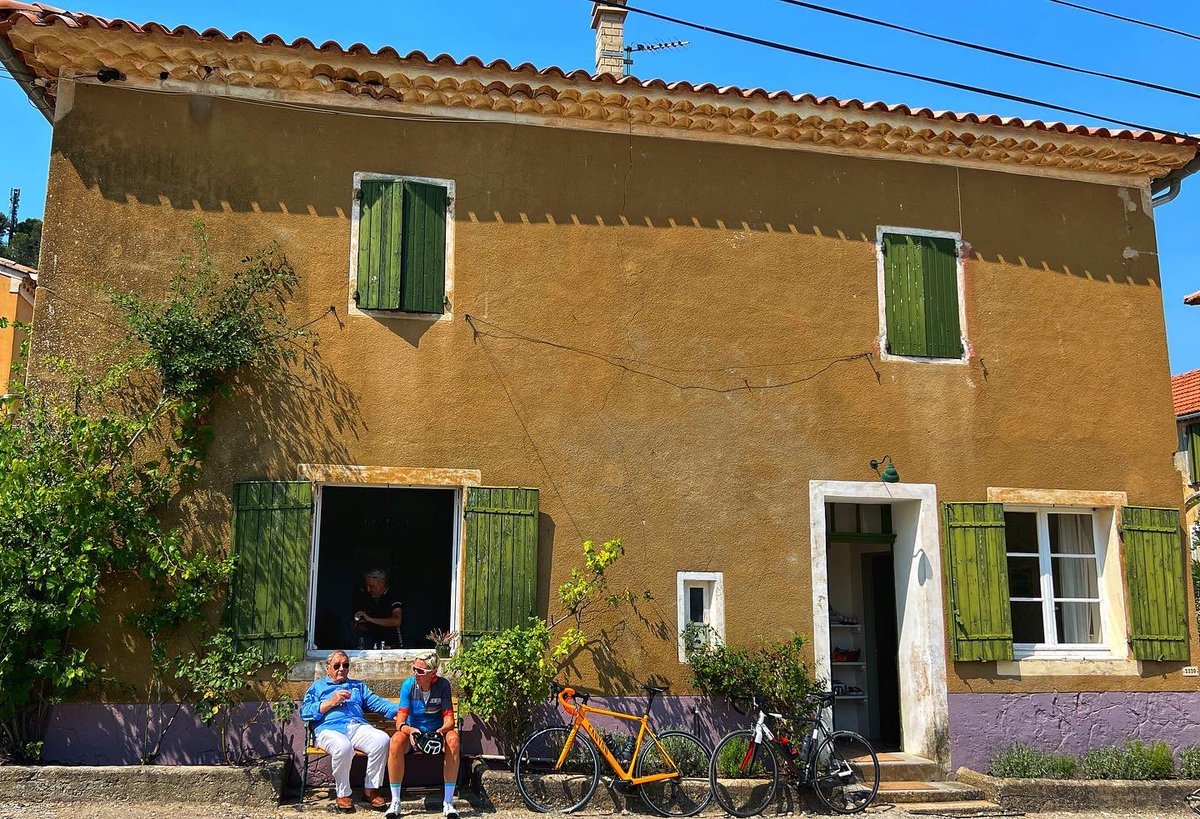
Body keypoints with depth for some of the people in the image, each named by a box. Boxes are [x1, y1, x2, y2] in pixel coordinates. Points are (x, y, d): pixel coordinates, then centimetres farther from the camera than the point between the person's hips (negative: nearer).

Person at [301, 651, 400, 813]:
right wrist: (331, 702, -1)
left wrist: (401, 709, 2)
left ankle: (370, 790, -15)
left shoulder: (358, 686, 32)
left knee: (382, 740, -28)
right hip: (330, 729, -3)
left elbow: (377, 702, 19)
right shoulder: (317, 686, 23)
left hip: (358, 726, 3)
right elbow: (304, 712, 8)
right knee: (343, 747, -38)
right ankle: (343, 794, -17)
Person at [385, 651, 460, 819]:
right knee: (396, 740, -34)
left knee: (453, 738, -33)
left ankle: (448, 801, -27)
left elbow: (449, 720, -13)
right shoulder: (408, 685, -12)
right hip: (412, 732, 0)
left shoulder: (443, 685, -12)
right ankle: (395, 801, -23)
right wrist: (410, 731, -39)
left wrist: (441, 731, -36)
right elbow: (400, 722, -17)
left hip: (436, 733, 0)